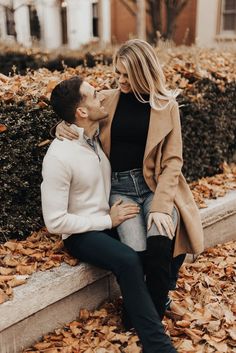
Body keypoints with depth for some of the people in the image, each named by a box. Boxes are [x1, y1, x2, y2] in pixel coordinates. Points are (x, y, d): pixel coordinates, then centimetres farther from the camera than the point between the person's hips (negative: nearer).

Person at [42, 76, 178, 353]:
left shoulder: (100, 135, -1)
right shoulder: (58, 156, -23)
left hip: (111, 220, 7)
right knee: (128, 261, -32)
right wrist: (108, 220, -18)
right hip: (81, 234, -7)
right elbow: (55, 221, -22)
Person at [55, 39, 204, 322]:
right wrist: (63, 127, -4)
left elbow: (172, 160, -3)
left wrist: (160, 205, -15)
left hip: (156, 185, -1)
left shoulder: (165, 105, 1)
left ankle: (154, 316, 2)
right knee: (137, 251, -24)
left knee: (159, 245, -27)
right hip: (120, 187, 1)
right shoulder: (107, 100, 6)